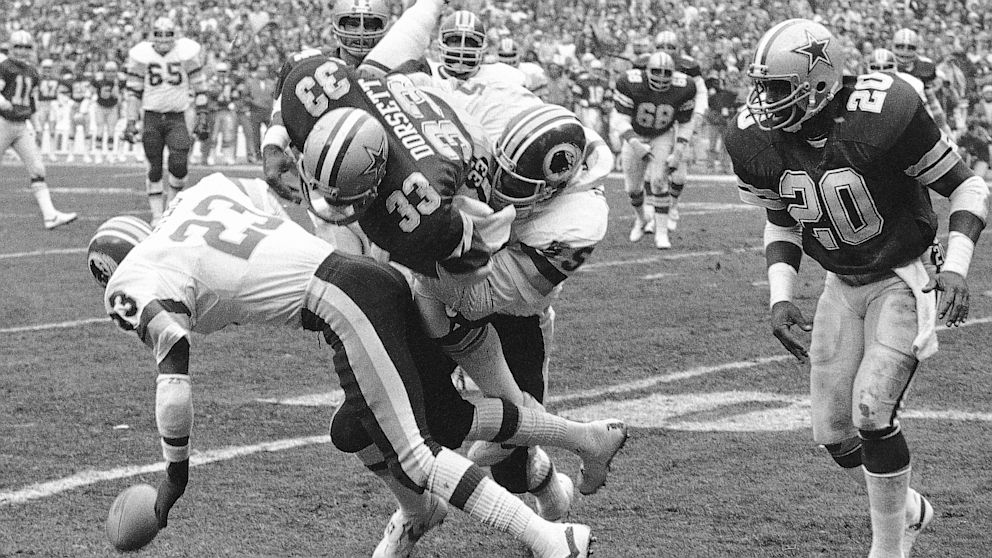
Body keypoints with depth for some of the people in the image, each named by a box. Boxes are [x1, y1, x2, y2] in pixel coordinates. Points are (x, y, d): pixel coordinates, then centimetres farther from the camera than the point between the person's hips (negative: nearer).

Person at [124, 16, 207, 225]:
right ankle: (157, 214, 9)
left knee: (179, 164, -15)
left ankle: (170, 198, 12)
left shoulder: (186, 54, -4)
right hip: (151, 117, 1)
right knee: (154, 168, 1)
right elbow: (134, 92, 7)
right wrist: (131, 121, 4)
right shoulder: (142, 56, -1)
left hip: (177, 118, -1)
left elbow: (198, 88, 4)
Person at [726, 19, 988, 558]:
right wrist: (780, 296, -4)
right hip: (842, 286, 6)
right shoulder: (757, 140, -11)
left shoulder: (884, 114, -27)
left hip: (903, 281, -6)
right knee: (833, 429, 4)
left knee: (872, 410, -19)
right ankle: (908, 510, 32)